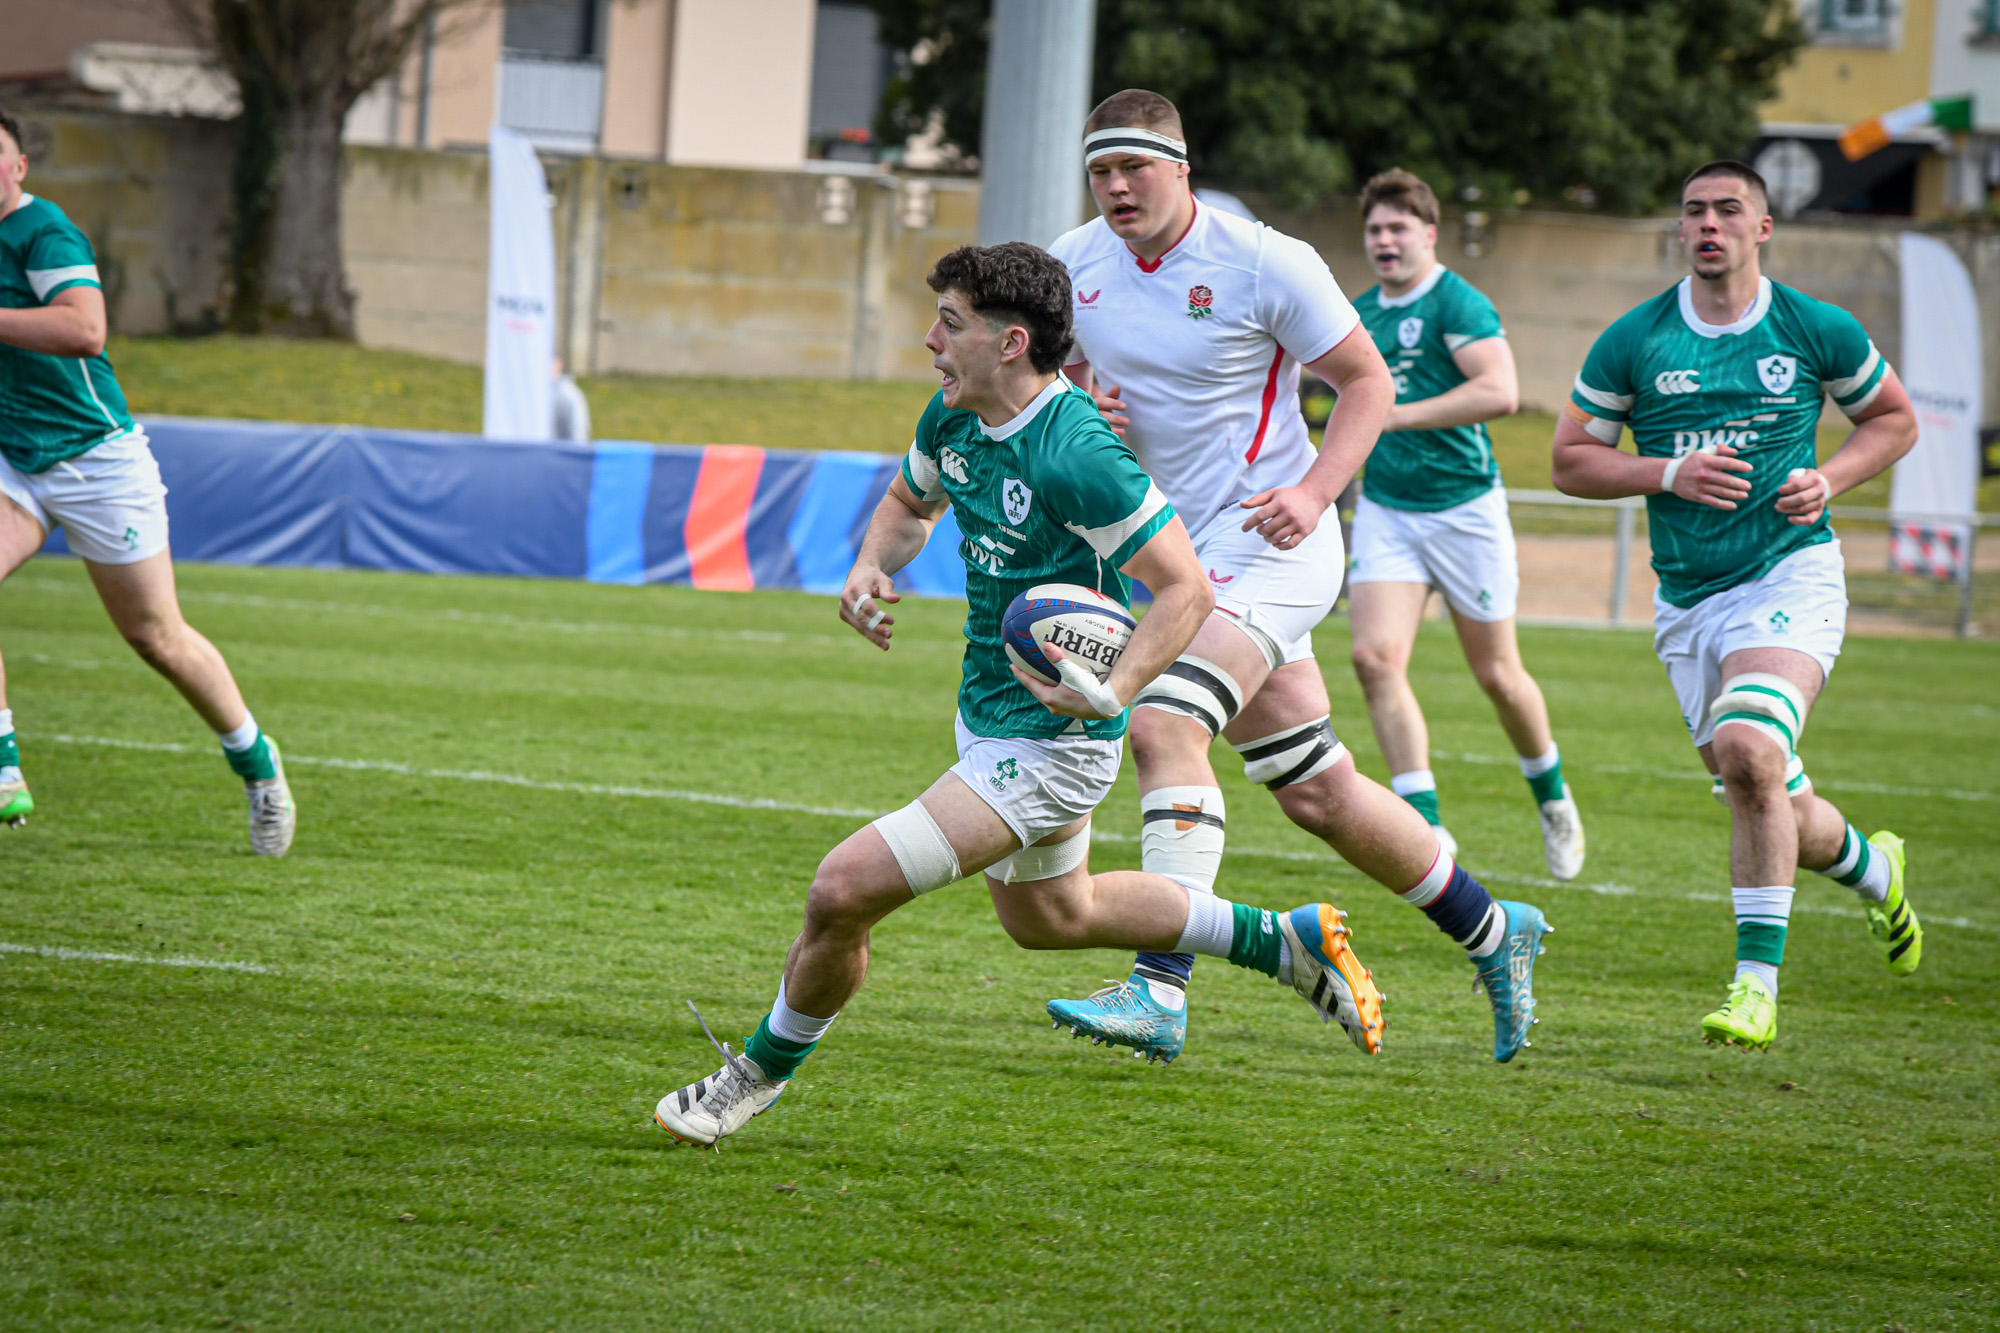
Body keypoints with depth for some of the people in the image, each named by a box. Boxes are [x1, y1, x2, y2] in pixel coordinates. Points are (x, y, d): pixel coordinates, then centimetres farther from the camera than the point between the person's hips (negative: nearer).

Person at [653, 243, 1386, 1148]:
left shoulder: (1075, 454, -28)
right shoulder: (955, 421, -2)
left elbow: (1186, 586, -25)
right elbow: (909, 503, 20)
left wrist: (1114, 691, -37)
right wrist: (871, 568, -2)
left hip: (1048, 743, -10)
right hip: (988, 717, 10)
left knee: (843, 892, -14)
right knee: (1050, 919, 30)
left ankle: (761, 1072, 11)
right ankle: (1287, 940, 39)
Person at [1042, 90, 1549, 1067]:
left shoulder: (1265, 263, -13)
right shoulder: (1072, 266, 2)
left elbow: (1367, 381, -5)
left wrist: (1312, 492, -20)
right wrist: (1078, 409, -7)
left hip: (1265, 540, -7)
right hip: (1176, 553, 7)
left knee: (1164, 724, -26)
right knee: (1315, 792, 11)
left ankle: (1160, 988, -31)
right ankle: (1491, 932, 30)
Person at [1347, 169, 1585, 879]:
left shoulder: (1456, 303, -12)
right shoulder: (1361, 315, 10)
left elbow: (1500, 392, -26)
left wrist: (1395, 418, -27)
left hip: (1464, 507, -5)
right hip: (1384, 510, 5)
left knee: (1496, 673, 6)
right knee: (1375, 658, -15)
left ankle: (1552, 796, 32)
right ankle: (1424, 821, -13)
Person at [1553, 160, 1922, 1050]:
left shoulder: (1817, 332, 0)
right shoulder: (1633, 342, 2)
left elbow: (1893, 419, 14)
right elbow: (1571, 459, 6)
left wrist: (1830, 479, -5)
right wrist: (1668, 474, -11)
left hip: (1791, 574, -3)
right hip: (1686, 600, 3)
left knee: (1747, 749, -29)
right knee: (1780, 813, 9)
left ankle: (1757, 984, -24)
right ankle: (1873, 868, 45)